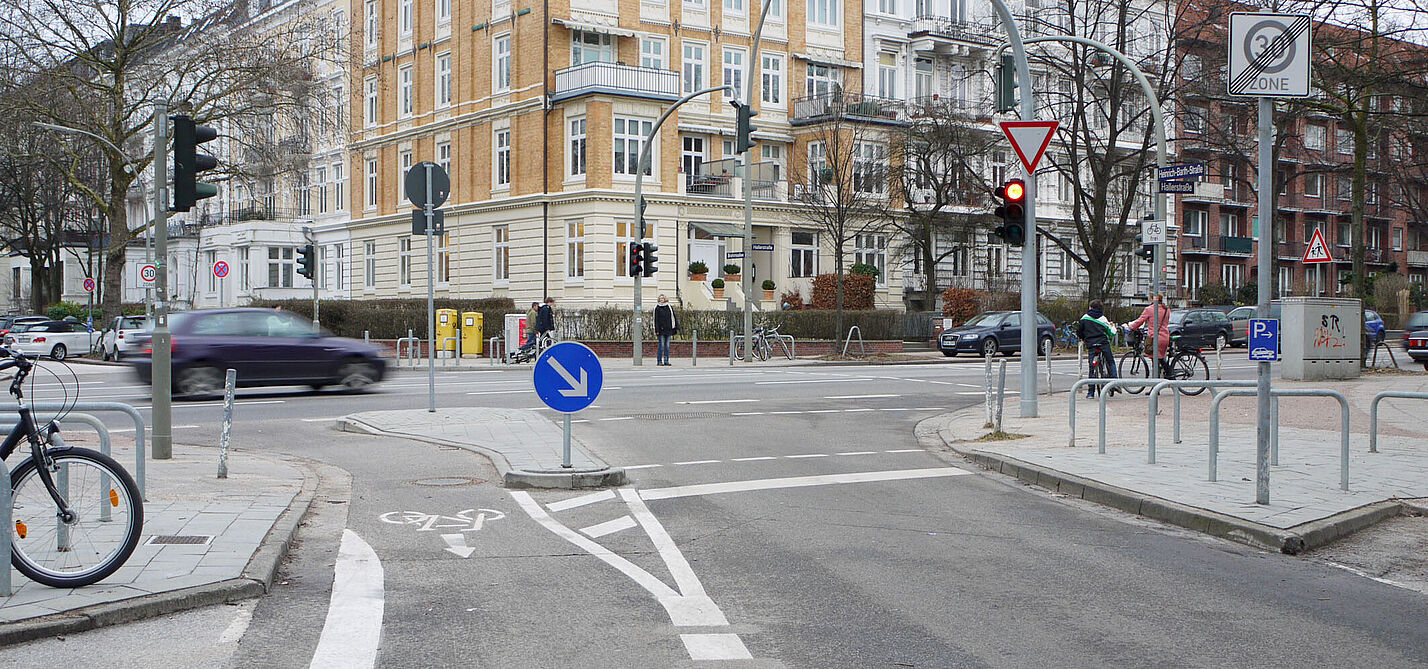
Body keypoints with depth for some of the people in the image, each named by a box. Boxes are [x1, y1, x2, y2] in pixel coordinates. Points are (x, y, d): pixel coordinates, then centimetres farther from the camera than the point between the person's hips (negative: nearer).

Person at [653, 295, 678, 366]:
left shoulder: (669, 307, 9)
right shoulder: (657, 308, 1)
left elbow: (674, 318, 11)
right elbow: (656, 320, -1)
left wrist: (677, 328, 5)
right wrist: (657, 330, -8)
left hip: (668, 330, 3)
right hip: (661, 330, -3)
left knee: (667, 346, 5)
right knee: (661, 345, -6)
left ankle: (666, 361, 9)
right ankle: (659, 361, -2)